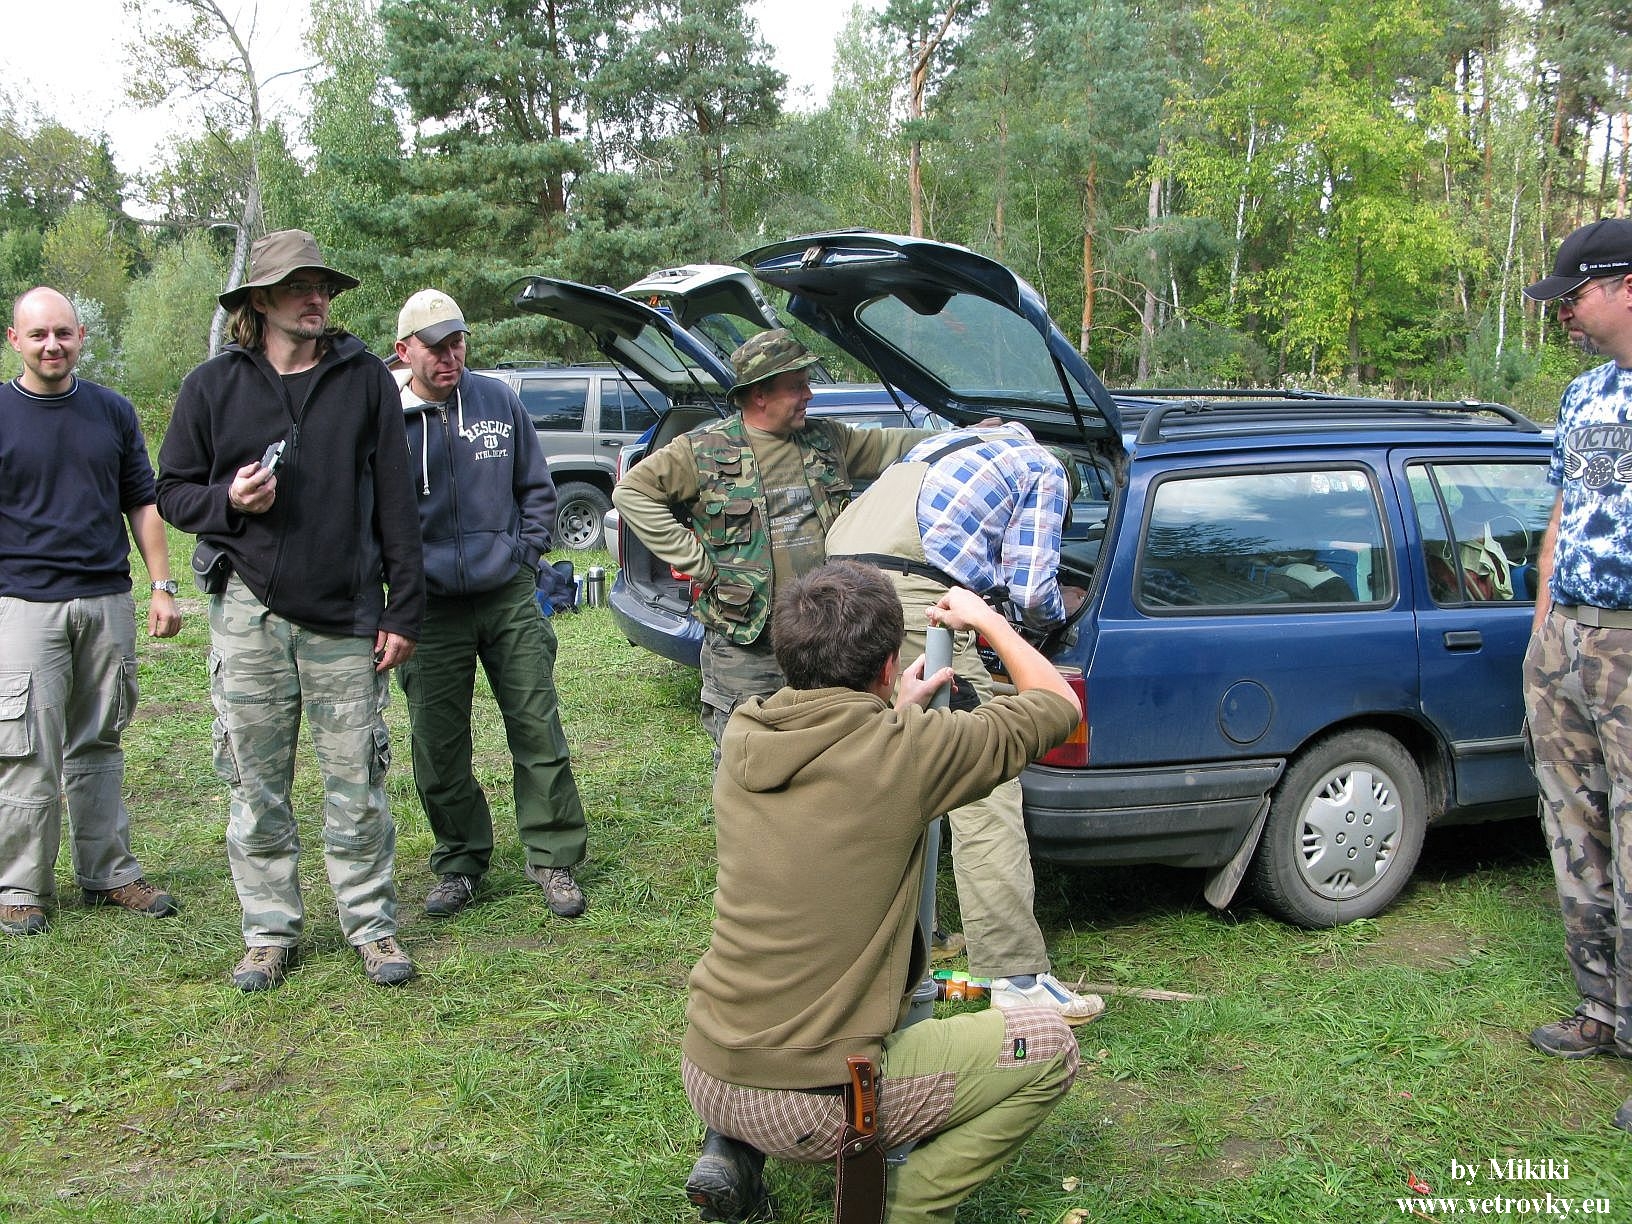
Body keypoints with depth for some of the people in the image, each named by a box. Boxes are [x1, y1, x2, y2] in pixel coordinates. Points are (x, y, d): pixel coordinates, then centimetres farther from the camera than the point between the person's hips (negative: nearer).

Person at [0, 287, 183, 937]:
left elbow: (142, 504, 13)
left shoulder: (114, 412, 9)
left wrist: (163, 587, 7)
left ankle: (110, 873, 20)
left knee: (99, 747, 12)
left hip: (108, 601, 3)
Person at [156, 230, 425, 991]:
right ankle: (270, 931, 21)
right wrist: (228, 499, -12)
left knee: (357, 787, 4)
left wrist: (403, 610, 0)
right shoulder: (214, 385, 5)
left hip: (346, 617, -1)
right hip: (248, 614, 1)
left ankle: (372, 925, 17)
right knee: (256, 787, 8)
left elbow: (395, 503, 4)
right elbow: (172, 492, 11)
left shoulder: (365, 379, 4)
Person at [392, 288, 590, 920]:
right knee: (439, 749, 5)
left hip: (510, 596, 1)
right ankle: (460, 863, 22)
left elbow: (537, 487, 14)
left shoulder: (499, 400, 5)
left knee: (538, 730, 2)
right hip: (431, 607, -1)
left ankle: (554, 859, 13)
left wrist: (527, 552, 5)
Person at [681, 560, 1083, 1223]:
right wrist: (985, 618, 15)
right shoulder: (907, 750, -17)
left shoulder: (742, 732, -1)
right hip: (809, 1107, -6)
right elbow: (1060, 706, 1)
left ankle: (731, 1150, 21)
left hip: (703, 1074, 6)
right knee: (1049, 1045, 9)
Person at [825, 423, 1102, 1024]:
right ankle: (1016, 978, -5)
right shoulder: (1046, 470, 16)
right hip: (914, 593, -8)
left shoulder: (952, 443, 37)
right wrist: (1057, 611, 30)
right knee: (984, 791, -5)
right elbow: (1032, 590, 8)